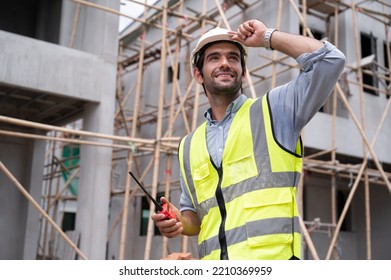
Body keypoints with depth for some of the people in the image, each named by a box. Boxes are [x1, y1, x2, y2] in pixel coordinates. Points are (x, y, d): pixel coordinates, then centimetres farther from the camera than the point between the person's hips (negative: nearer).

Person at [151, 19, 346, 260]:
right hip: (213, 265, 4)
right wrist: (179, 222, 4)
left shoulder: (274, 110, 6)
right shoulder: (189, 146, 18)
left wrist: (267, 37, 3)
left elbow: (329, 59, -5)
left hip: (272, 258, -4)